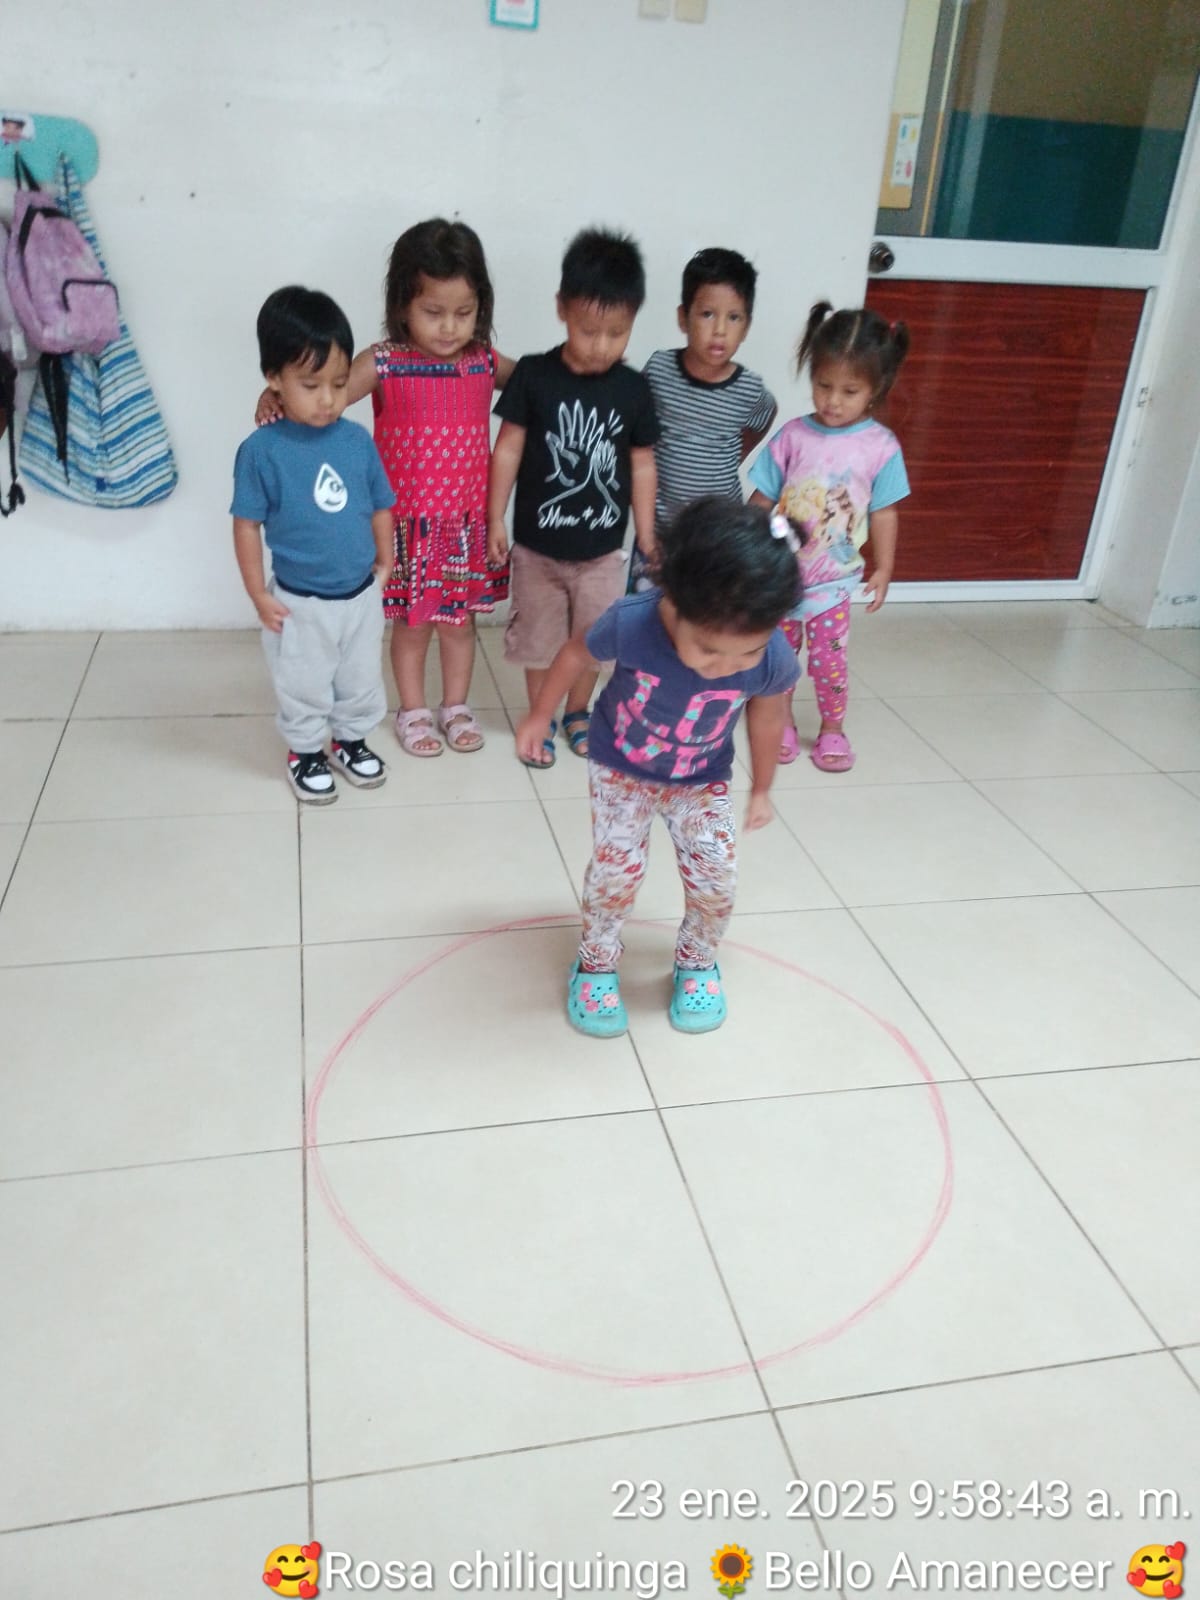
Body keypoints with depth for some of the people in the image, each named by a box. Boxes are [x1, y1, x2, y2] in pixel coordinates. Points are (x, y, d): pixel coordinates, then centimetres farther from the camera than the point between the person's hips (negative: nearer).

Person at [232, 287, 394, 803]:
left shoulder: (358, 440, -8)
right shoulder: (261, 450, -17)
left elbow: (380, 505, 5)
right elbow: (247, 524, -11)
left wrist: (384, 561, 7)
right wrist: (258, 594, -10)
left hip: (361, 595, 4)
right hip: (300, 603, -3)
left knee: (361, 682, 21)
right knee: (303, 689, 15)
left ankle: (351, 741, 45)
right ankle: (304, 753, 37)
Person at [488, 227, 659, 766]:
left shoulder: (633, 389, -6)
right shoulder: (533, 375, -10)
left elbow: (642, 463, 2)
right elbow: (508, 448, -5)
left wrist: (647, 535, 3)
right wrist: (495, 520, -5)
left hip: (602, 548, 2)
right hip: (537, 544, -1)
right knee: (539, 640, 13)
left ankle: (577, 713, 37)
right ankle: (540, 719, 31)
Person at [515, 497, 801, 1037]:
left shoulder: (775, 661, -32)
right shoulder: (630, 623, -37)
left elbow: (768, 715, -7)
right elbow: (576, 654, -13)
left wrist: (761, 789, 8)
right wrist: (539, 717, 1)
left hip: (702, 780, 1)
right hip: (620, 768, -1)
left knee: (715, 875, -4)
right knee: (617, 867, -8)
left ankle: (697, 962, 27)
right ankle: (596, 964, 20)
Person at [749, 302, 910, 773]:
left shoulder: (881, 446, -8)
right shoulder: (793, 435, -8)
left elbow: (884, 512, -2)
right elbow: (762, 497, -3)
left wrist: (883, 569, -2)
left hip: (832, 580, -1)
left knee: (828, 658, 5)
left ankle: (832, 729, 26)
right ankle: (781, 722, 34)